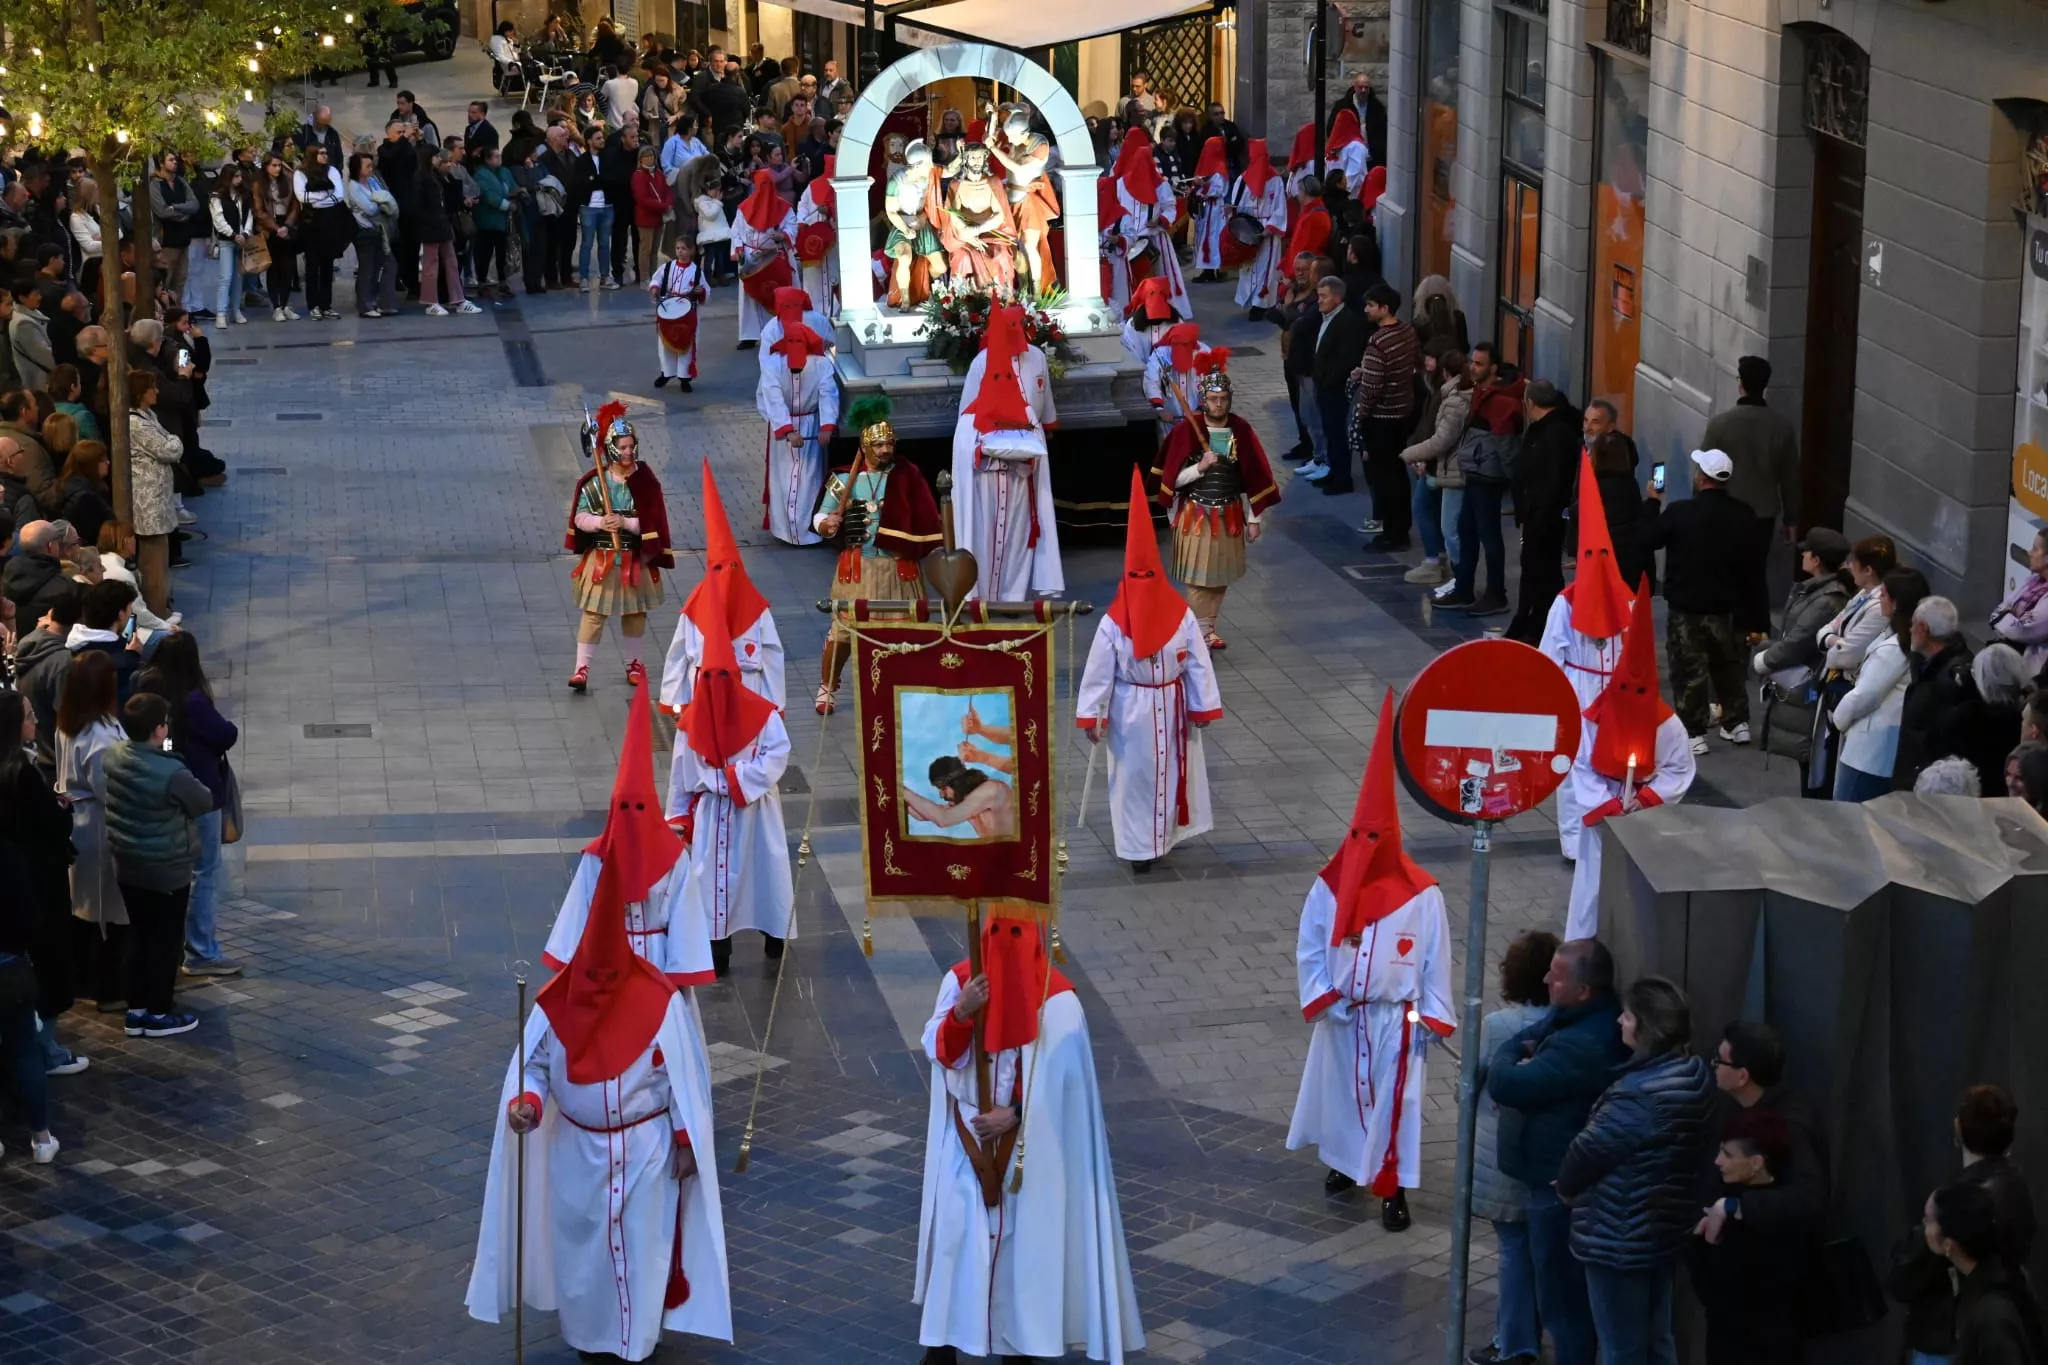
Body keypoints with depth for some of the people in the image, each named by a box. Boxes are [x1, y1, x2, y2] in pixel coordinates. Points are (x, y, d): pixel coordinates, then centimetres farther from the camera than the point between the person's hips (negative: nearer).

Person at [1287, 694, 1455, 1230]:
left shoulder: (1421, 895, -13)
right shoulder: (1329, 887, -8)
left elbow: (1435, 960, -6)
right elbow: (1309, 952, -1)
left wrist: (1431, 1018, -6)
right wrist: (1324, 1001, -10)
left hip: (1396, 1018, -3)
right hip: (1340, 1015, 3)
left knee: (1394, 1100, 1)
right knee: (1339, 1089, 19)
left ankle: (1392, 1186, 13)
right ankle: (1346, 1160, 42)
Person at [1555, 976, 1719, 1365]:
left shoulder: (1638, 1095, -28)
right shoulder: (1693, 1074, 1)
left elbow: (1590, 1149, -18)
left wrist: (1566, 1186, 4)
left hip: (1620, 1238, -9)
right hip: (1665, 1228, 9)